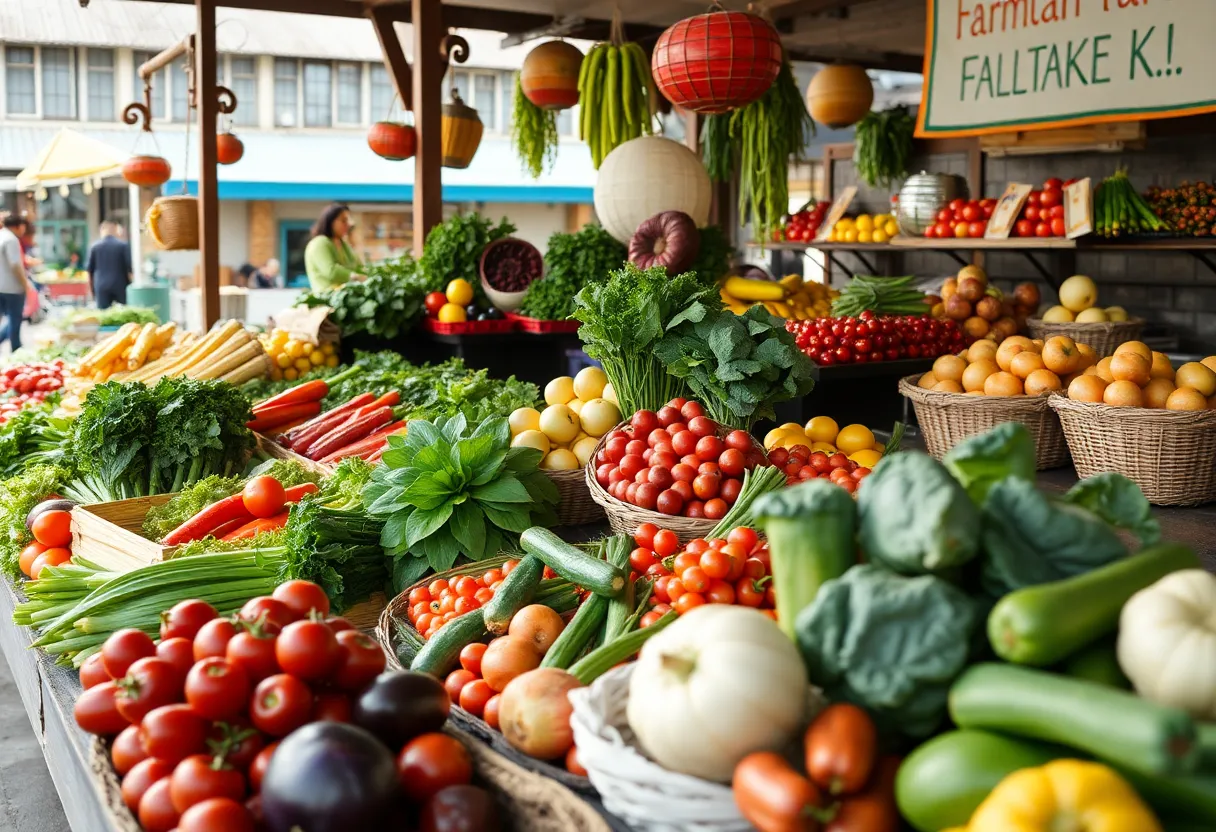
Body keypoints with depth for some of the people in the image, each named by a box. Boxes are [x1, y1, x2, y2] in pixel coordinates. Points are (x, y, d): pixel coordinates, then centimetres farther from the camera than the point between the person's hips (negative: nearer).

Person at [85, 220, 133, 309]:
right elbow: (129, 267, -4)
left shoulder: (94, 247, 4)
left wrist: (92, 289, 18)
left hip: (101, 286, 1)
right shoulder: (124, 245, -3)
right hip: (120, 285, -1)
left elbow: (89, 269, 8)